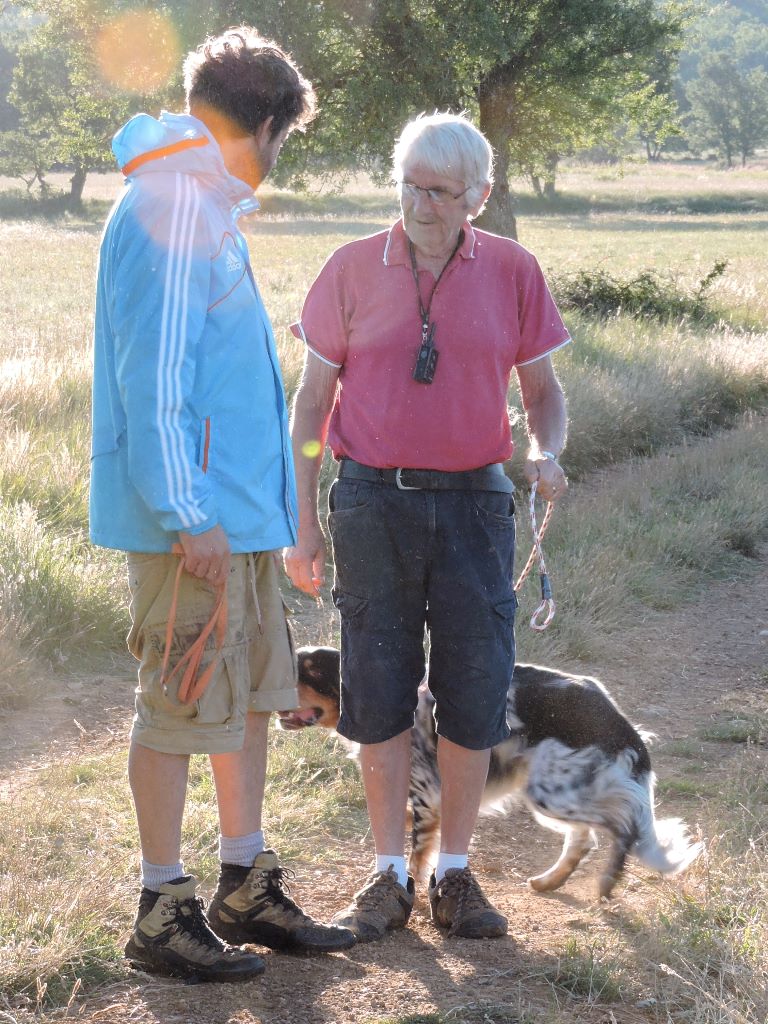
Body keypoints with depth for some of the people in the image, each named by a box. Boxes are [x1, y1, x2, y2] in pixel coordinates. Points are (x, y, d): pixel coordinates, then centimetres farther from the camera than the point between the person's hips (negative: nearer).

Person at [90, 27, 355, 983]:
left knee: (253, 690, 14)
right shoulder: (173, 204, -14)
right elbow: (154, 372, -20)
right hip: (194, 516, -10)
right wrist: (187, 514, -22)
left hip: (238, 509, 10)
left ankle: (247, 886, 24)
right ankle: (163, 912, 8)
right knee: (182, 705, -2)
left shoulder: (205, 203, 18)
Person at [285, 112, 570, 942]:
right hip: (373, 501, 0)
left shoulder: (512, 272, 2)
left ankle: (455, 874, 16)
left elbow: (542, 389, 9)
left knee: (474, 693, 2)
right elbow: (312, 400, 4)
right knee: (378, 691, 4)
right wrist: (303, 523, 1)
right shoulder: (353, 269, 0)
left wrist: (546, 454, -14)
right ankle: (390, 874, 16)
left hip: (472, 501, 1)